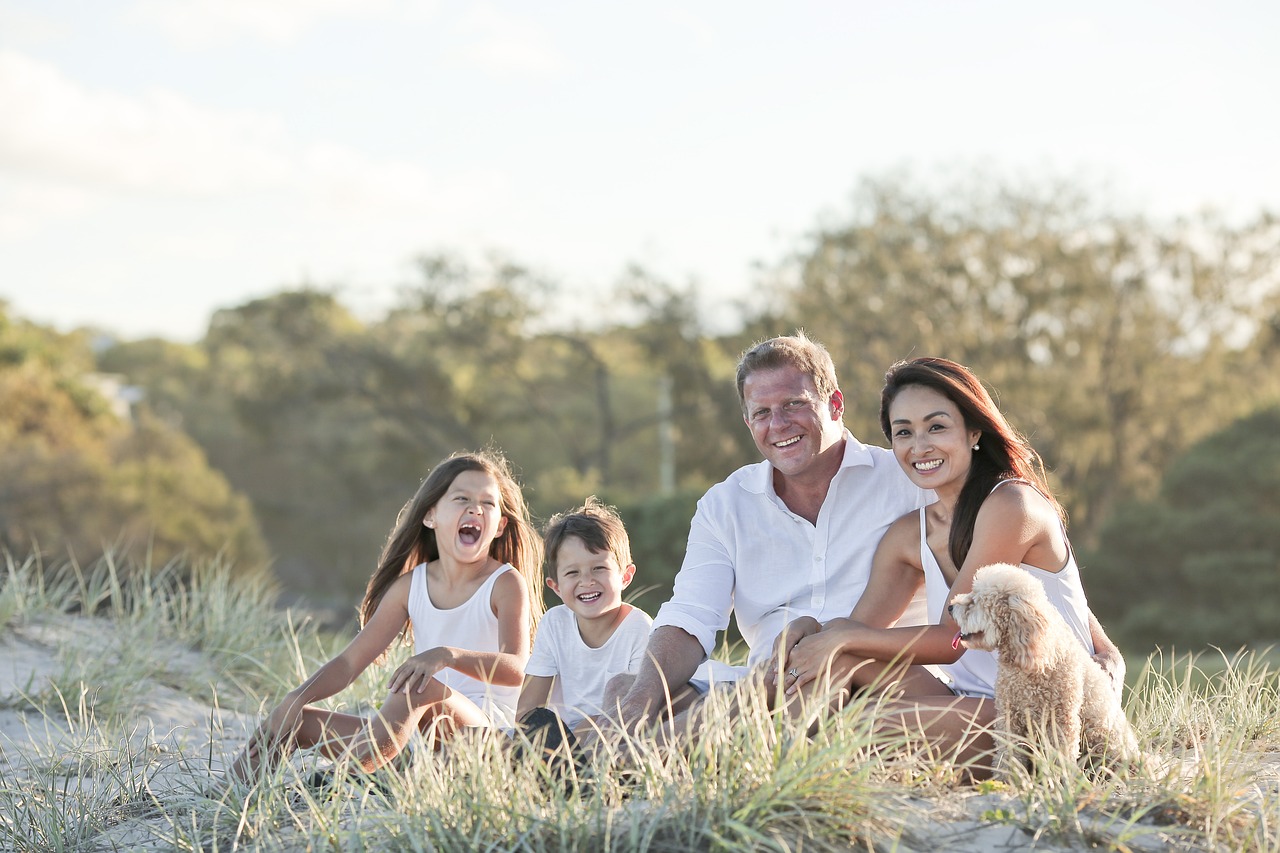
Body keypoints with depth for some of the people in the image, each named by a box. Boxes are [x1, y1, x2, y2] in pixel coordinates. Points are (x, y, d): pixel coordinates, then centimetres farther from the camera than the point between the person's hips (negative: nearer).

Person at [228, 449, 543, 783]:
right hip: (424, 733, 6)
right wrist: (295, 699, -10)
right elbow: (351, 660, 8)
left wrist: (447, 655, -38)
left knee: (421, 686, -36)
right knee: (300, 721, -6)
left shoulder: (506, 583, -5)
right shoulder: (410, 585, 9)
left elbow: (516, 669, -21)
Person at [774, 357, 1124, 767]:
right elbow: (859, 628, 3)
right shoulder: (908, 536, 10)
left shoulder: (1011, 504, -13)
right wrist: (809, 629, -19)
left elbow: (952, 638, -14)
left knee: (872, 726, -30)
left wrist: (842, 639, -12)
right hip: (968, 700, 8)